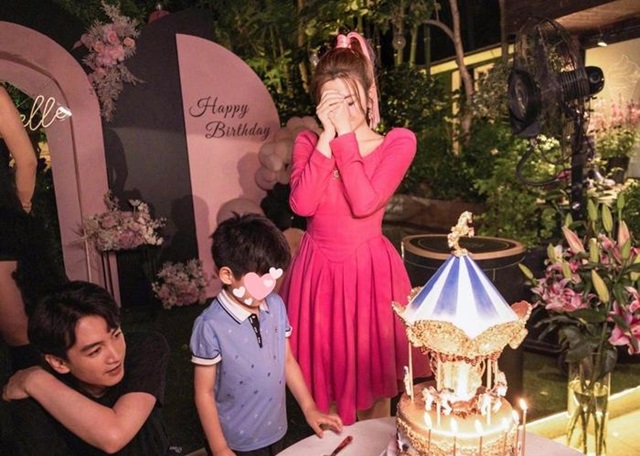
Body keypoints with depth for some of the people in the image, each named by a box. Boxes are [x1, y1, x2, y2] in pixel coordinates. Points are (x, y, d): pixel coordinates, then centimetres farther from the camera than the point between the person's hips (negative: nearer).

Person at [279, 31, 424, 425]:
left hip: (370, 270, -2)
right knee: (324, 376, 14)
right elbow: (302, 204, -16)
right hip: (319, 269, 2)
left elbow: (364, 203, -21)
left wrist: (346, 134, -19)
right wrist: (327, 136, -16)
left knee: (372, 379, 13)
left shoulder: (398, 142, -5)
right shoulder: (308, 142, 2)